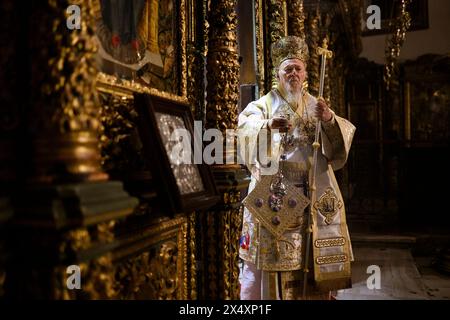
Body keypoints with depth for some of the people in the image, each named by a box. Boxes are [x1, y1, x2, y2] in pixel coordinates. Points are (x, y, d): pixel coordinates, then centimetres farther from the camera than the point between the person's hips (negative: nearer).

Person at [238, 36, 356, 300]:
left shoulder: (316, 106, 15)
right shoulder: (264, 104, 6)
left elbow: (346, 132, 2)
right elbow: (246, 123, -14)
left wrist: (330, 120, -20)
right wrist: (268, 125, -35)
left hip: (313, 193, 3)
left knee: (311, 256, 5)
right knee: (270, 255, -3)